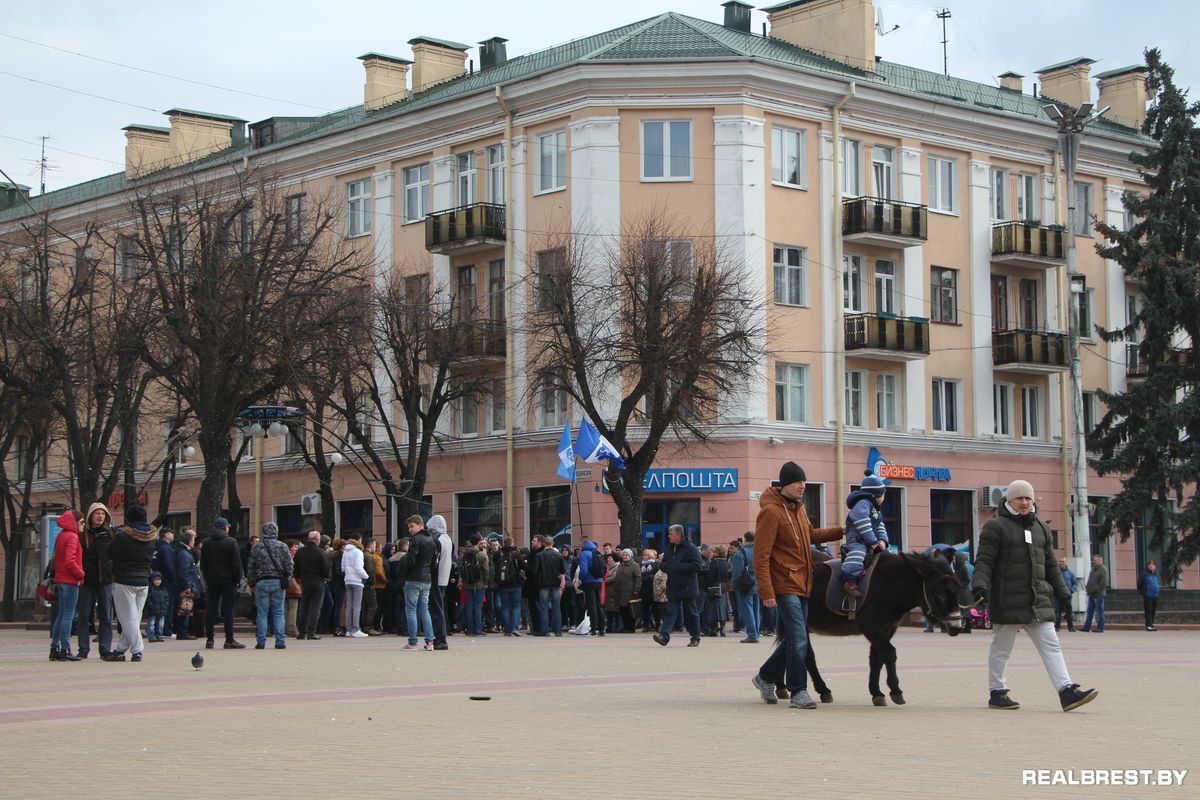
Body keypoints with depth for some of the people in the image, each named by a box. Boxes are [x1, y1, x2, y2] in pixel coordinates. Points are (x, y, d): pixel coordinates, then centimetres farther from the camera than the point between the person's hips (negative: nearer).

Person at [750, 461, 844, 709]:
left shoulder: (798, 508, 13)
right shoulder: (771, 511, -15)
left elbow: (811, 534, 32)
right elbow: (761, 555, -18)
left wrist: (841, 531, 25)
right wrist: (766, 592, -23)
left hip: (801, 584, 9)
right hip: (784, 585, -9)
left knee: (794, 638, 14)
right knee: (798, 638, -12)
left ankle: (766, 676, 30)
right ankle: (798, 692, -5)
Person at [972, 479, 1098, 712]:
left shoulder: (1041, 529, 17)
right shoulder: (996, 527, -3)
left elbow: (1051, 565, 22)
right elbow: (984, 561, -9)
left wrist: (1062, 593, 19)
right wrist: (981, 586, -23)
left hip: (1038, 601, 6)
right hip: (1007, 601, -6)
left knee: (1050, 645, -1)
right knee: (1001, 647, 4)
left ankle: (1067, 691, -6)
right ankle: (997, 693, 14)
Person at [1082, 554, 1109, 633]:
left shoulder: (1103, 570, -11)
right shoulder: (1094, 569, 18)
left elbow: (1104, 583, -19)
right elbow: (1090, 581, 27)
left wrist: (1095, 589, -18)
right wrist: (1087, 587, 9)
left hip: (1098, 595, -9)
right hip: (1091, 595, 9)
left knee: (1099, 611, -2)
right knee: (1089, 612, 8)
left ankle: (1100, 628, 2)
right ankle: (1086, 627, 11)